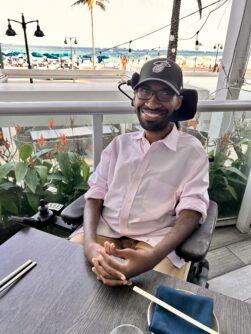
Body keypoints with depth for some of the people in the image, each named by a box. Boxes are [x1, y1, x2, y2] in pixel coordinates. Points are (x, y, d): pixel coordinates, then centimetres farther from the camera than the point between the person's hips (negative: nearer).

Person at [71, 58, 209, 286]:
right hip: (104, 232, 3)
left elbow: (191, 212, -10)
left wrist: (151, 258, -27)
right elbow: (95, 195, 5)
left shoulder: (192, 151, 0)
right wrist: (89, 242, -15)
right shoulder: (119, 143, 10)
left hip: (154, 243, -2)